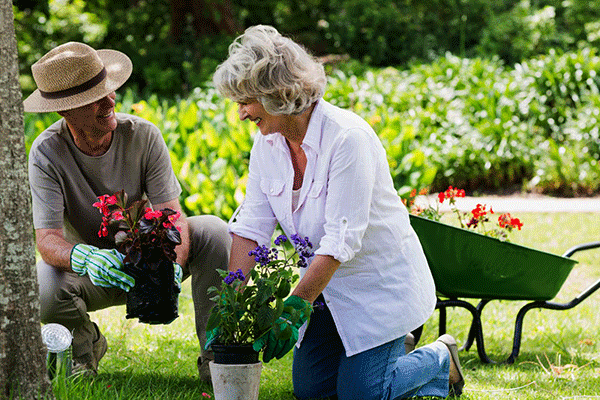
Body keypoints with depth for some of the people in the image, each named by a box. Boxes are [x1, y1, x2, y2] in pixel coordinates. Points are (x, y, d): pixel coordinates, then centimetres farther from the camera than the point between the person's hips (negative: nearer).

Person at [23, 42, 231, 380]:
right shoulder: (46, 154, -20)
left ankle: (216, 355, -15)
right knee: (43, 289, -34)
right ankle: (87, 346, 2)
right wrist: (86, 258, -52)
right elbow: (47, 238, -28)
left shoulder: (144, 136, -17)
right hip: (91, 273, -1)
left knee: (213, 231, -26)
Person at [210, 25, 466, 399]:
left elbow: (341, 240, -31)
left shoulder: (347, 137, -28)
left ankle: (439, 360, 19)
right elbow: (251, 227, -6)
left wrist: (294, 308, -32)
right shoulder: (267, 144, -5)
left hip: (380, 281, -7)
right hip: (327, 285, 7)